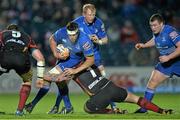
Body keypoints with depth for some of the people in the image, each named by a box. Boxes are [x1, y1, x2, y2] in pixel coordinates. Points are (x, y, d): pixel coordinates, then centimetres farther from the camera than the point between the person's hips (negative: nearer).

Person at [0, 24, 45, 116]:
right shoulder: (27, 38, 37)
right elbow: (40, 58, 28)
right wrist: (40, 77, 31)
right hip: (22, 59, 1)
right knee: (27, 81, 31)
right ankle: (20, 110, 20)